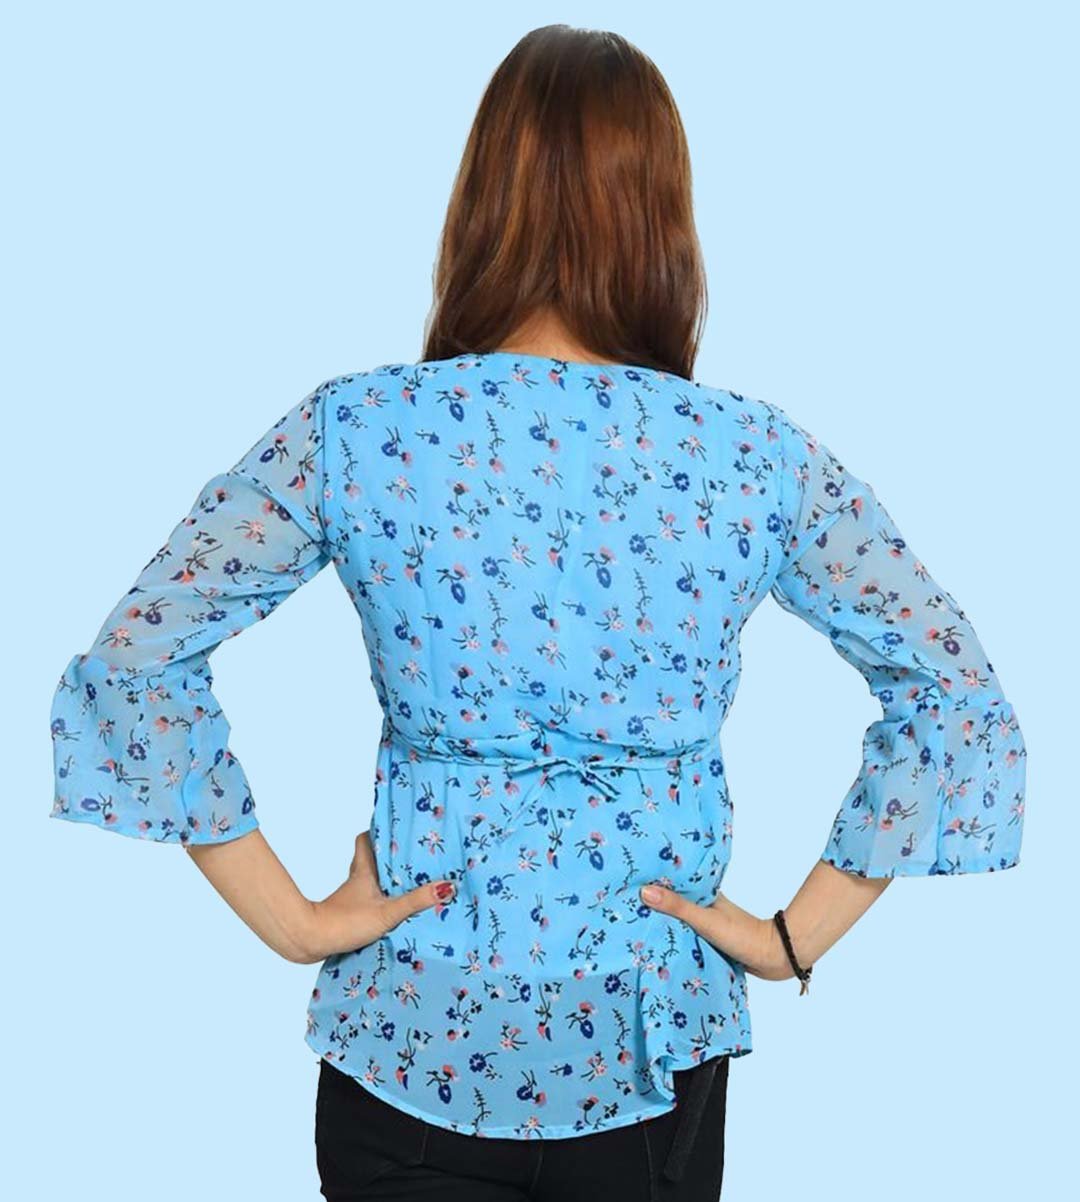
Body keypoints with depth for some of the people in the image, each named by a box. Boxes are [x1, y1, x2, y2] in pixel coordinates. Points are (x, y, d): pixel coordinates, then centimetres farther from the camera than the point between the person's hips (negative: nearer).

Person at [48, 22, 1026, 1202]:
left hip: (408, 1044, 0)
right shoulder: (754, 454, -10)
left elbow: (135, 662, -11)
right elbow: (953, 694, -8)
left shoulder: (353, 431, -11)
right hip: (650, 1052, 1)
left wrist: (289, 921, -7)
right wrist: (796, 938, -4)